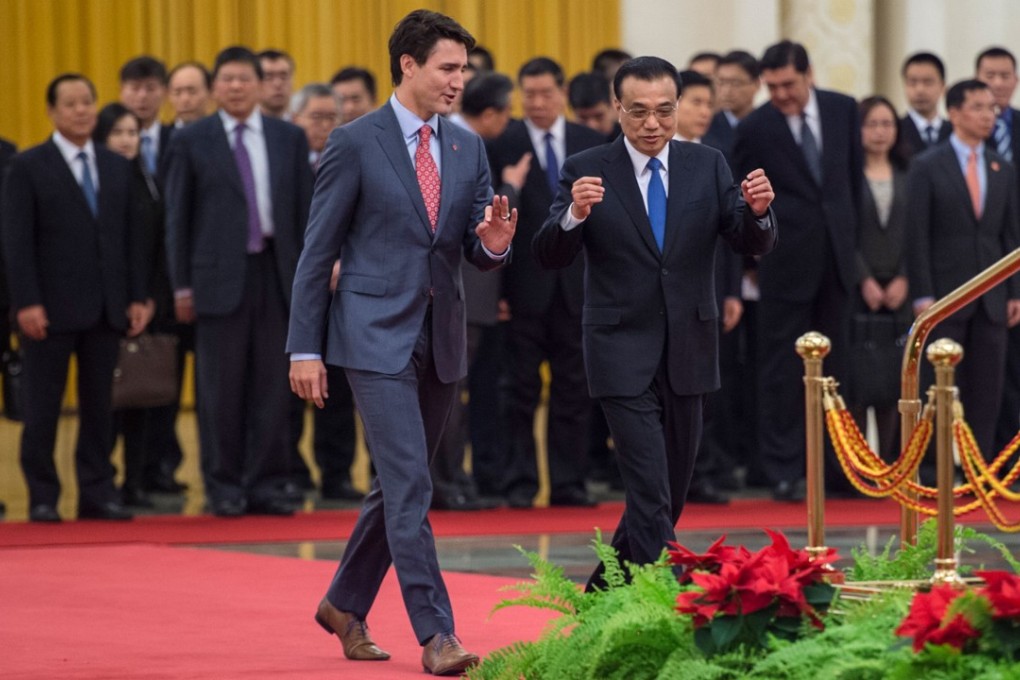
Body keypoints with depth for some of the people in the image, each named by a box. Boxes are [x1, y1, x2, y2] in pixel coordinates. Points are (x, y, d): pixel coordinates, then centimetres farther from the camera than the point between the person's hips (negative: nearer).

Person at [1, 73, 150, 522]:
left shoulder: (116, 167, 13)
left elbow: (130, 235, 13)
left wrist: (136, 297, 5)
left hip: (105, 309, 4)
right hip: (51, 309, -4)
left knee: (99, 405, 6)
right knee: (42, 407, 0)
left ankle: (97, 493, 10)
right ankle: (42, 498, 5)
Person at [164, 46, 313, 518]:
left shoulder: (289, 138, 10)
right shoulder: (191, 141, 3)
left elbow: (304, 209, 11)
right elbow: (177, 217, 3)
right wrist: (182, 285, -3)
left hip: (275, 272, 2)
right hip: (219, 277, -2)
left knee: (271, 385, 3)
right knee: (221, 386, -1)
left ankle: (266, 485, 9)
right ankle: (224, 487, 6)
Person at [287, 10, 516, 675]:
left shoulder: (467, 146, 9)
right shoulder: (355, 143, -6)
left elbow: (479, 252, 11)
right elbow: (318, 251, -4)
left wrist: (494, 242, -15)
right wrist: (305, 348, -7)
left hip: (441, 340, 6)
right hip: (377, 336, -6)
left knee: (398, 485, 14)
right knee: (410, 485, -12)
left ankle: (346, 605, 31)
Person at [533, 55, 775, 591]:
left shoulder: (707, 166, 4)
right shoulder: (586, 171, -5)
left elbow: (753, 244, -2)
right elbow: (549, 256, -12)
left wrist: (758, 210, -25)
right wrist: (575, 215, -33)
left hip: (688, 352, 4)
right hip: (624, 356, -4)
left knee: (671, 491, 14)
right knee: (651, 496, -13)